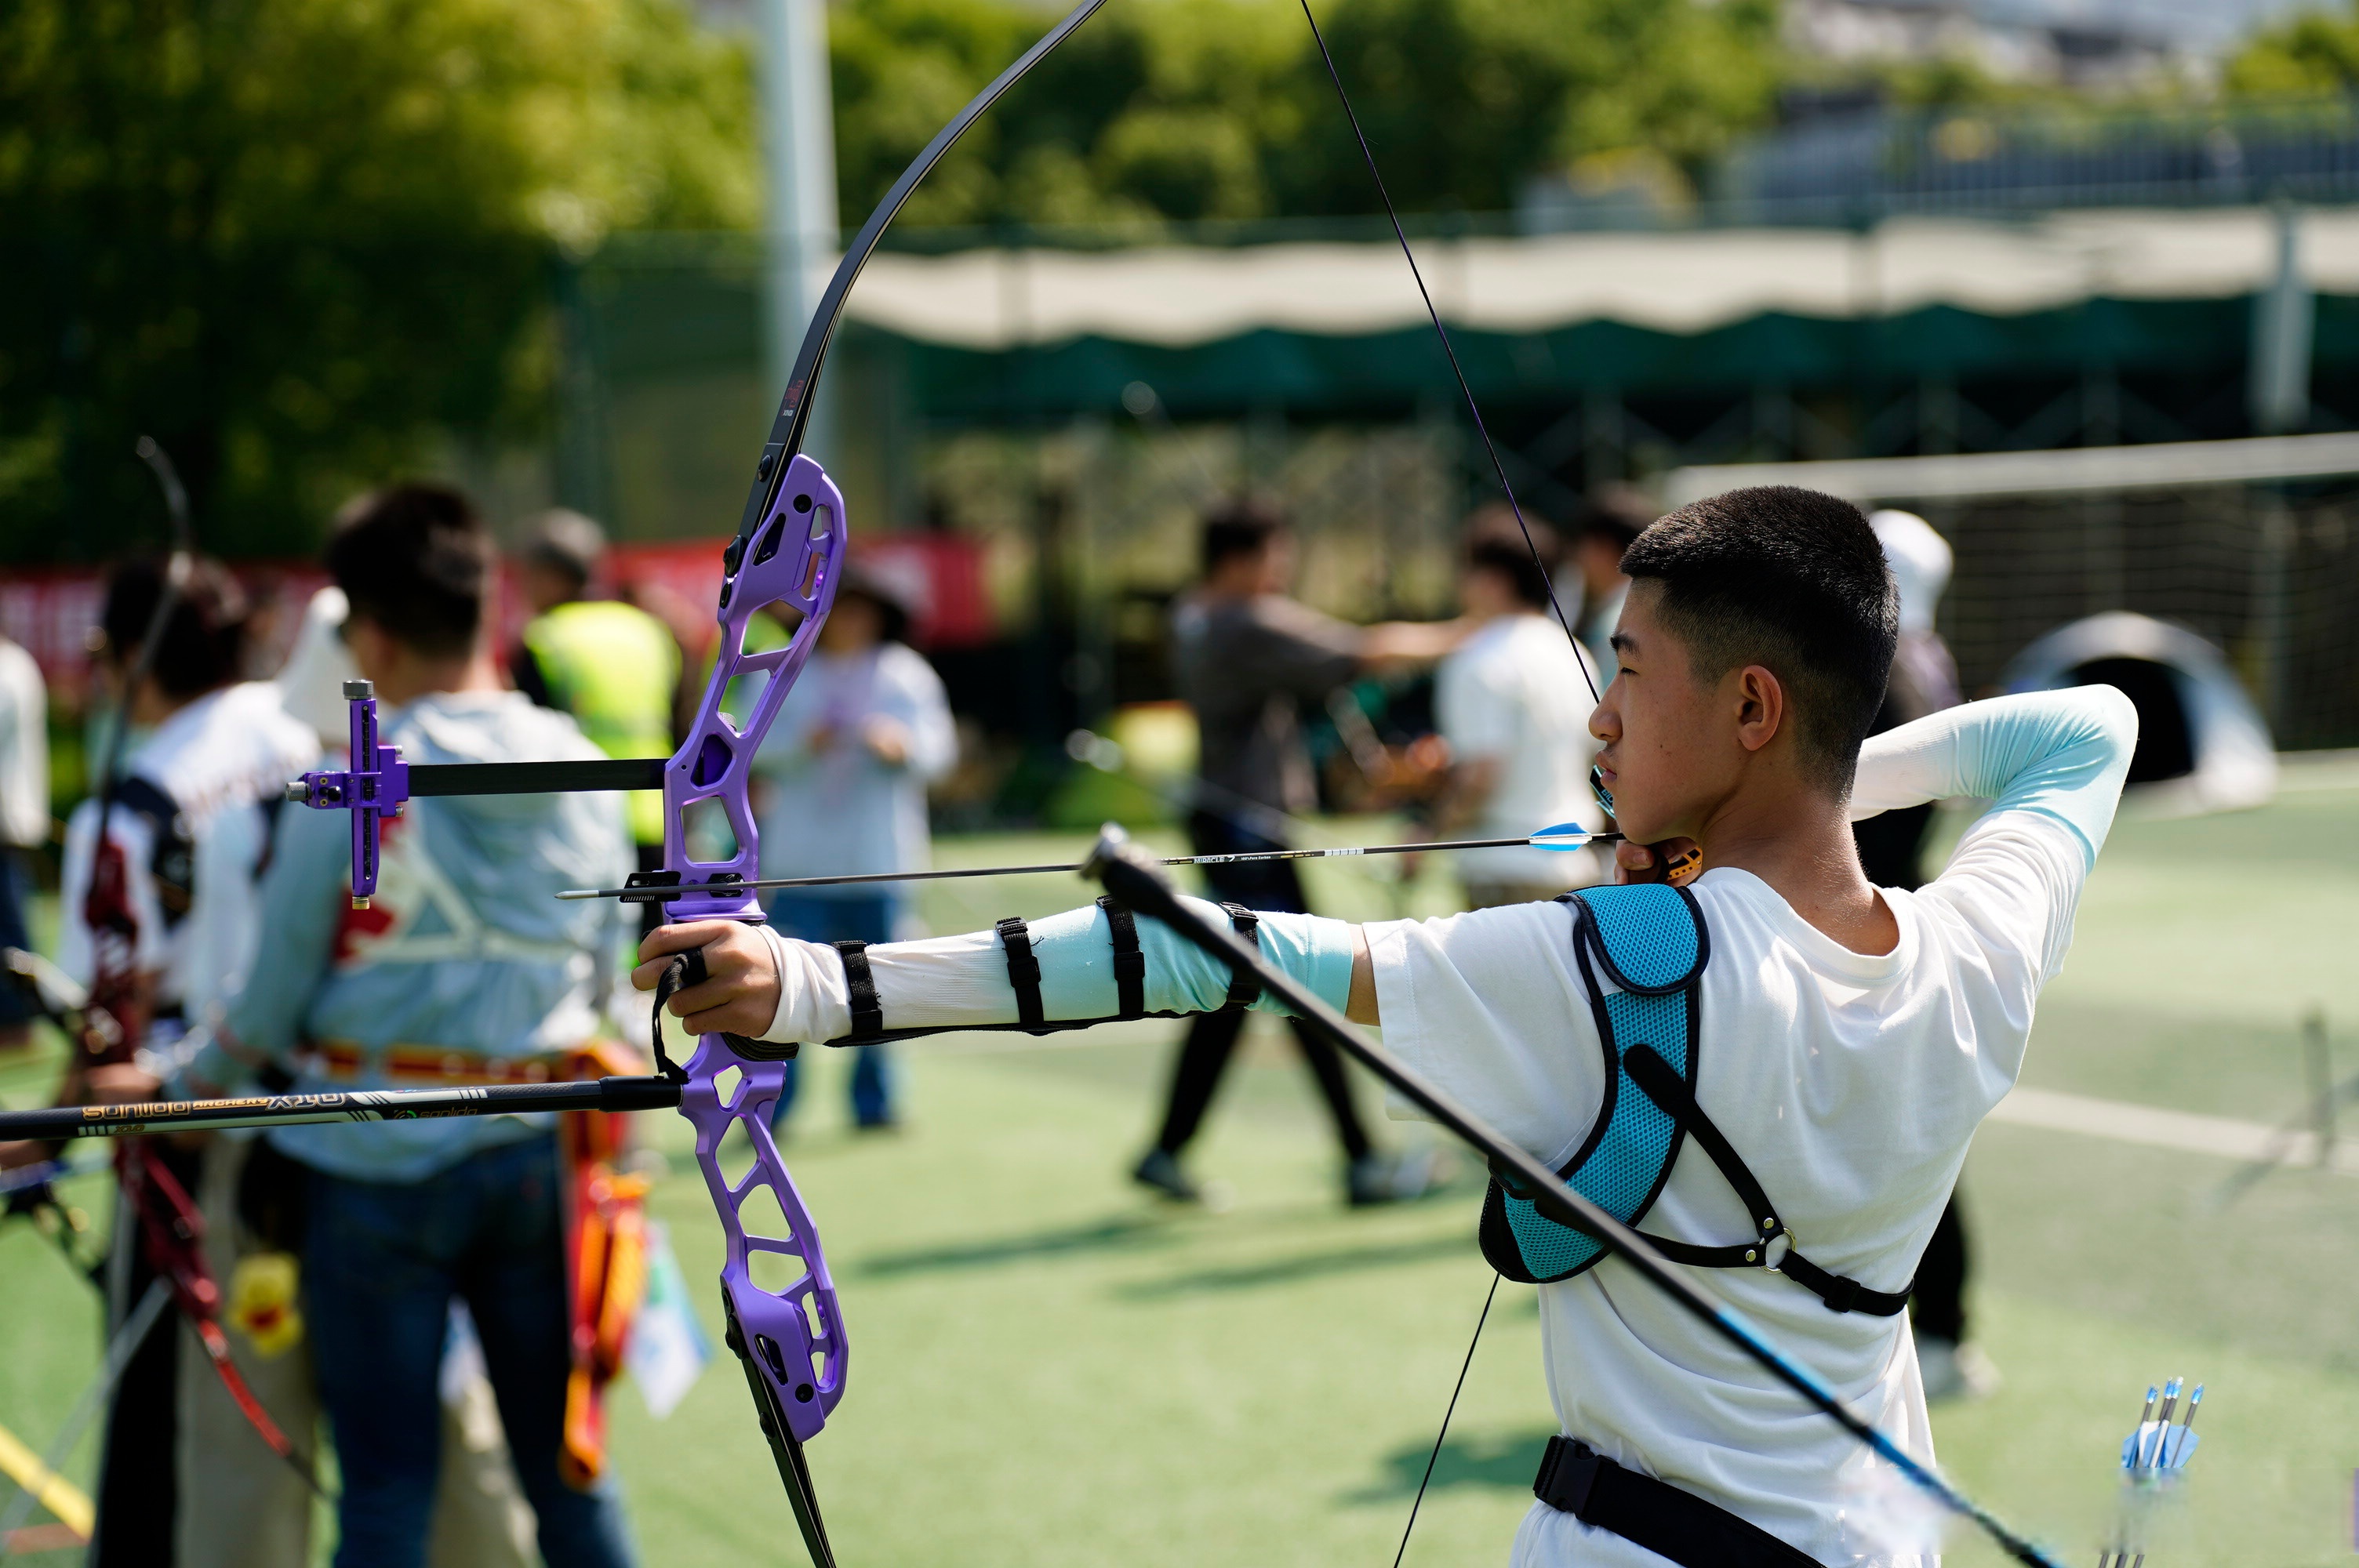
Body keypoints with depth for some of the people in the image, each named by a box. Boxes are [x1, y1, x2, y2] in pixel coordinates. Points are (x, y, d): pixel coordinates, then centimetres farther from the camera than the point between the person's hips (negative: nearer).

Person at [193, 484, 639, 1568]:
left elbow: (277, 982, -5)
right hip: (535, 1154, 4)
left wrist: (197, 1082, 13)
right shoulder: (578, 771, 0)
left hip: (379, 1163, -4)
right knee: (567, 1467, 12)